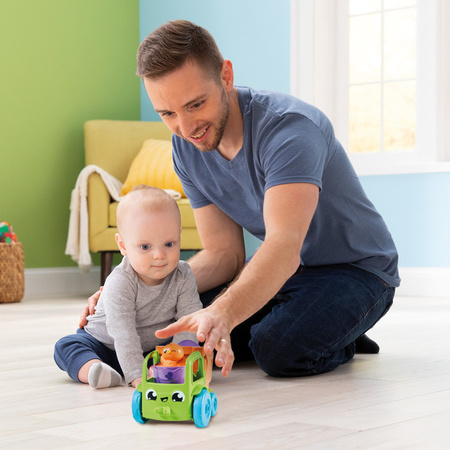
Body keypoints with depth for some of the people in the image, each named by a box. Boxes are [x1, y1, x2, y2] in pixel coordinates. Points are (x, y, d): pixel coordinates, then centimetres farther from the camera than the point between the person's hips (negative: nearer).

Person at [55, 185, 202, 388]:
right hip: (105, 344, -2)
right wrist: (136, 375, -44)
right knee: (65, 346, -24)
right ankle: (93, 369, -48)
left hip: (155, 345, 3)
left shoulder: (183, 276, -16)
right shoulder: (120, 283, -29)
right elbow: (122, 332, -36)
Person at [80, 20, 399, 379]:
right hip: (280, 271, 7)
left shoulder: (289, 128, -31)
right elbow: (224, 254, -5)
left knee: (279, 350, -33)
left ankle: (341, 340, 2)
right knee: (180, 333, -8)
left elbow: (284, 246, -45)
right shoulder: (186, 148, -8)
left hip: (357, 268, -7)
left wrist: (222, 313, -63)